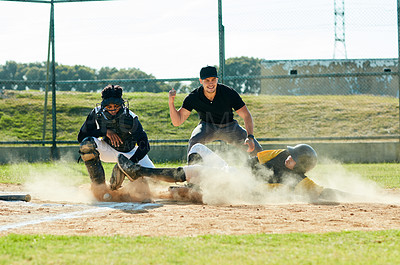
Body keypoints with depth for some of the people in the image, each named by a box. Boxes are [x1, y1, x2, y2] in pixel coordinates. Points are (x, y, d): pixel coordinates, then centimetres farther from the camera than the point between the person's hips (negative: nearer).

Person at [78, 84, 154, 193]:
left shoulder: (130, 118, -28)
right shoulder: (96, 114, -21)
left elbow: (144, 146, -28)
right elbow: (81, 137, -17)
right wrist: (105, 132, -30)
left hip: (130, 153, 0)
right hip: (109, 150, 0)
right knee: (87, 143, -31)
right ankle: (99, 186, -22)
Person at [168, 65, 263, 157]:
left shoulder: (229, 93, -25)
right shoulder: (193, 98, -22)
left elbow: (246, 116, -24)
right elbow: (177, 122, -23)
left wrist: (250, 137, -39)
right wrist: (171, 103, -40)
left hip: (229, 126, 1)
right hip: (207, 126, -1)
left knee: (255, 149, -15)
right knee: (194, 142, -34)